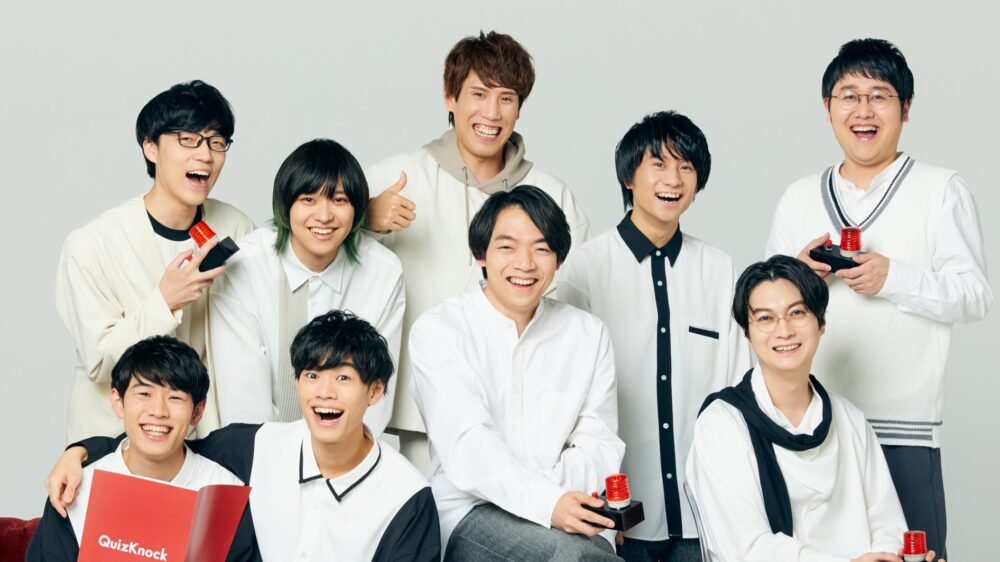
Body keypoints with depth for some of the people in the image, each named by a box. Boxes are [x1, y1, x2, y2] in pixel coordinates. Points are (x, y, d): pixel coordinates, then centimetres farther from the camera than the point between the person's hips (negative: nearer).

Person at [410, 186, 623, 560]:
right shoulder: (437, 331, 0)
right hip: (468, 515, -4)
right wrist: (547, 502, -29)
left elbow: (600, 445, 6)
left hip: (562, 509, 4)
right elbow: (466, 446, -14)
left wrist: (556, 487, -17)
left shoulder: (589, 335, 13)